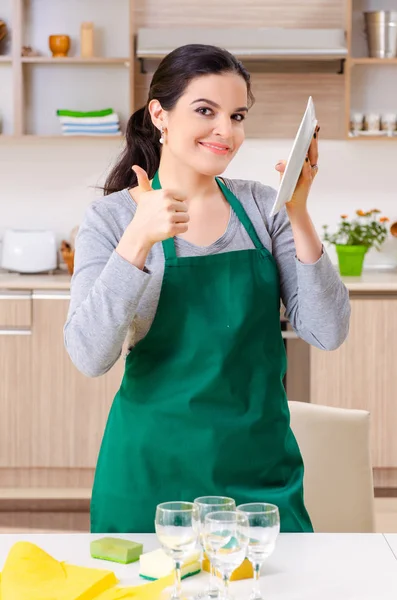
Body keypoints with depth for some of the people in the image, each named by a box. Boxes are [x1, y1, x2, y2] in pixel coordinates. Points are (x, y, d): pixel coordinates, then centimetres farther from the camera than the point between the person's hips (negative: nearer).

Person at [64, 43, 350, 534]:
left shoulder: (263, 208, 3)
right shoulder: (112, 217, -5)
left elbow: (327, 333, -5)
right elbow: (89, 356, -17)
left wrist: (299, 216, -14)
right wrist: (138, 240, -26)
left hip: (261, 465, 3)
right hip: (155, 473, -2)